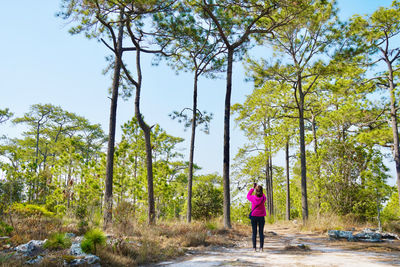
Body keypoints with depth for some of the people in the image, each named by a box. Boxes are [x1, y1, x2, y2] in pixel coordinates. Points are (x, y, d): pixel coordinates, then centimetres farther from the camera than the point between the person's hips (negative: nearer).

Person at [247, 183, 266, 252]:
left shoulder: (253, 198, -11)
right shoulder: (263, 198, -10)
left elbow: (248, 195, 12)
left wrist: (253, 188, 12)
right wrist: (259, 189, 14)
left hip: (254, 217, 0)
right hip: (261, 217, 0)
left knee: (254, 232, 5)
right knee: (261, 232, 5)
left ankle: (254, 247, 3)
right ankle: (261, 247, 1)